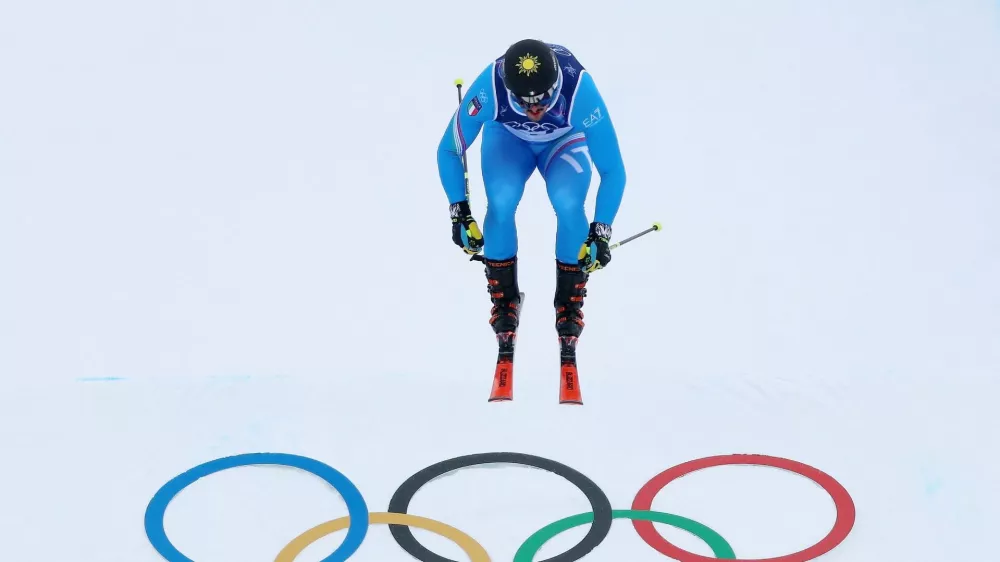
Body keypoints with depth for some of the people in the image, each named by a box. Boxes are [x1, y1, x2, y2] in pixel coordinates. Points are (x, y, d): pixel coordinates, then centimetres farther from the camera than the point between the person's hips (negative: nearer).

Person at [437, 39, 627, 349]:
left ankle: (570, 304, -5)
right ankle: (504, 300, -3)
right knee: (501, 202, -27)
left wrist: (601, 232, -33)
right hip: (507, 136, 1)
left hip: (566, 140, -1)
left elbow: (613, 171, -29)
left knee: (568, 204, -29)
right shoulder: (489, 88, -38)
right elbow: (448, 150, -21)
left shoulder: (581, 92, -40)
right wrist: (459, 213, -25)